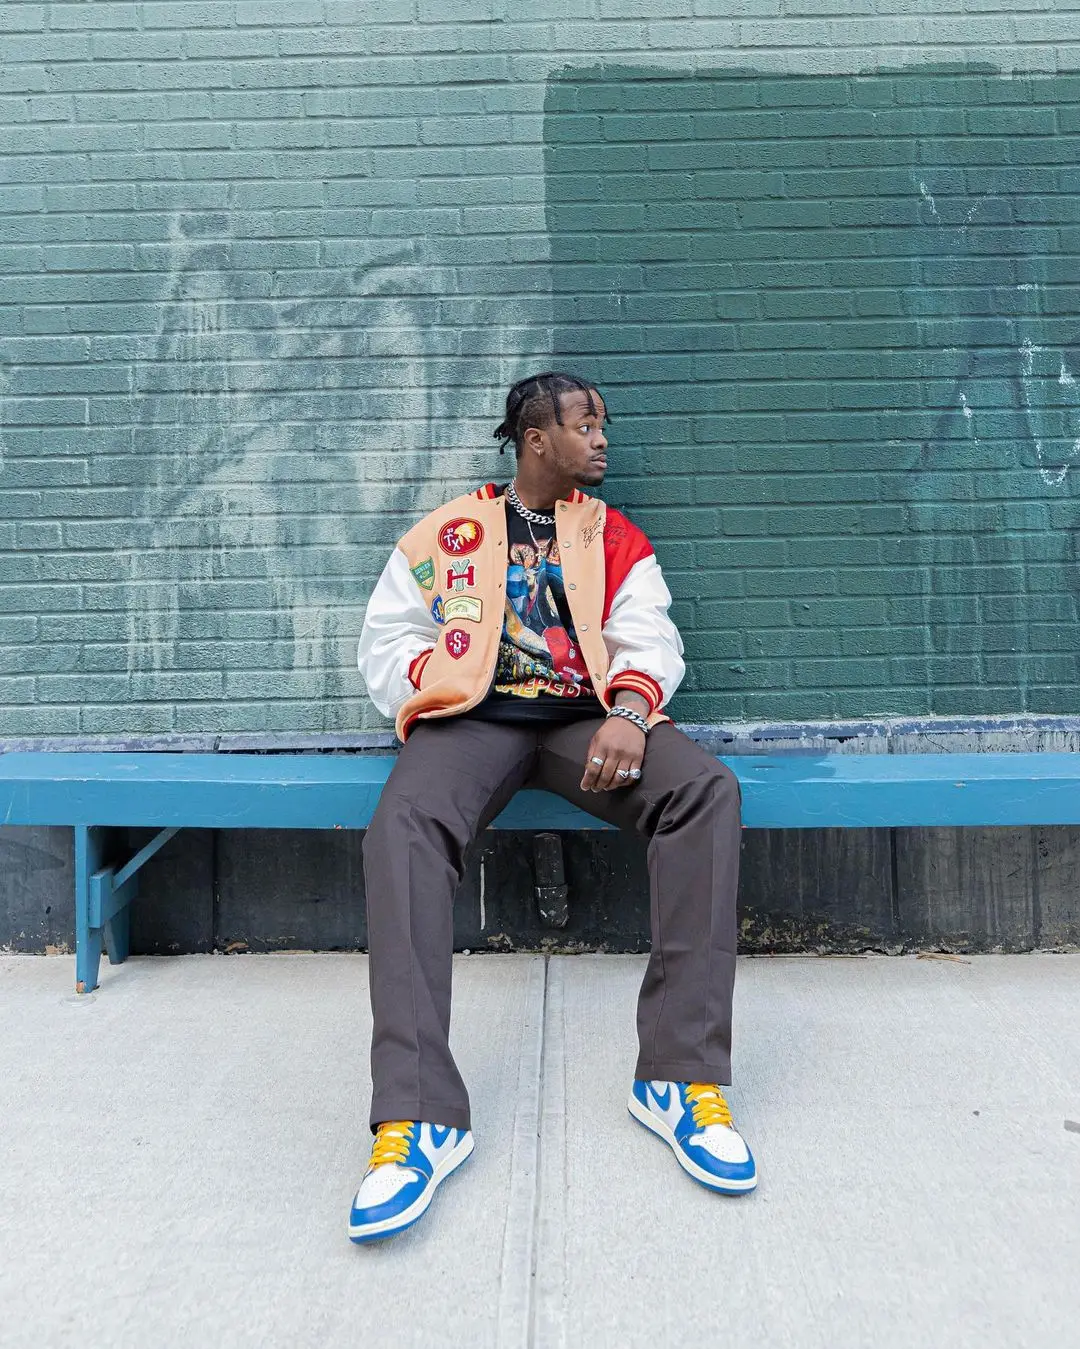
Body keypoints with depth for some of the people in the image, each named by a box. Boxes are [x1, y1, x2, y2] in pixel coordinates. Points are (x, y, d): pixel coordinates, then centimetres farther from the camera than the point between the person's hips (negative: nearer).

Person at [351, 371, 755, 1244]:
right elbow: (387, 639, 14)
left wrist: (629, 711, -14)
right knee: (405, 822, -34)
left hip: (586, 718, 2)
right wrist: (444, 682, -5)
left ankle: (681, 1077, -25)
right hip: (473, 717, -1)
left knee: (707, 788, -28)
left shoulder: (617, 536, 21)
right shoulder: (449, 532, 18)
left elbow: (650, 640, 7)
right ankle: (419, 1119, -33)